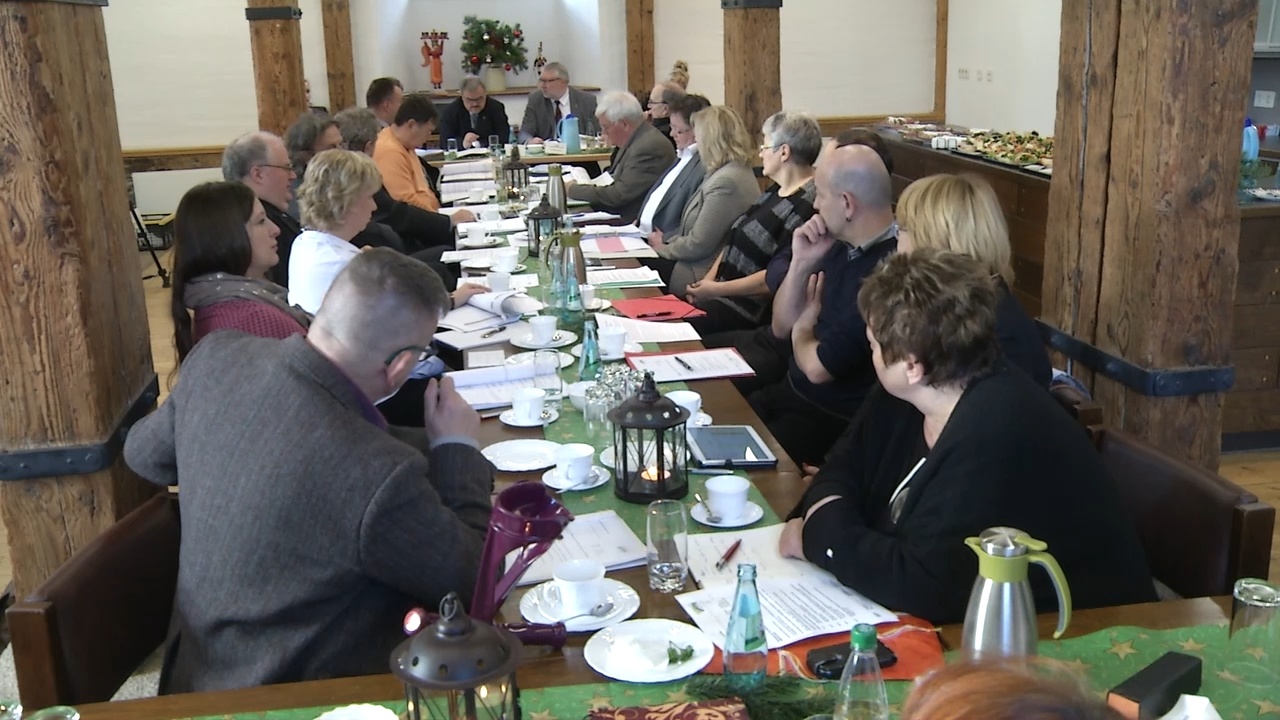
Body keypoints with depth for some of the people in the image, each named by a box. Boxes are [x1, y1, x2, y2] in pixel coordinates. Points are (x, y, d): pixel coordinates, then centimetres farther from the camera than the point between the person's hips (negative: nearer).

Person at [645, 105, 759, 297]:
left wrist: (664, 248, -3)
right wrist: (667, 239, 8)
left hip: (706, 274, -10)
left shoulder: (725, 182, -23)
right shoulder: (735, 170, 11)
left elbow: (697, 245, -20)